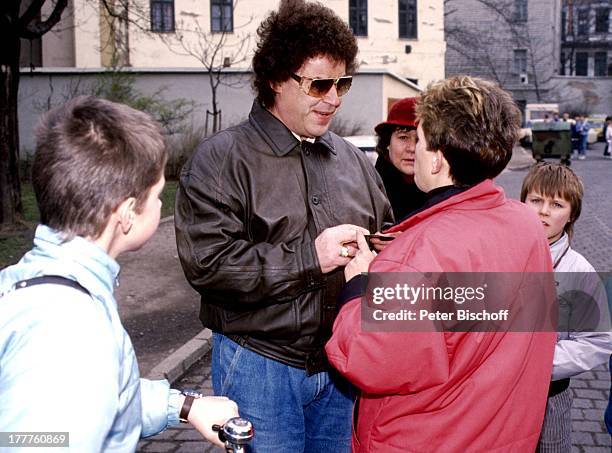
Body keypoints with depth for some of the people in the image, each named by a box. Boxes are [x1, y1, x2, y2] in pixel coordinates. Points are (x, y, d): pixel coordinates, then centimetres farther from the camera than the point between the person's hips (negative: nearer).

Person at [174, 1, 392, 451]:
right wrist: (310, 257, -21)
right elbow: (206, 262, -19)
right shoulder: (221, 159, -9)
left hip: (340, 364, 5)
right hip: (260, 366, -5)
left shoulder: (353, 159, 9)